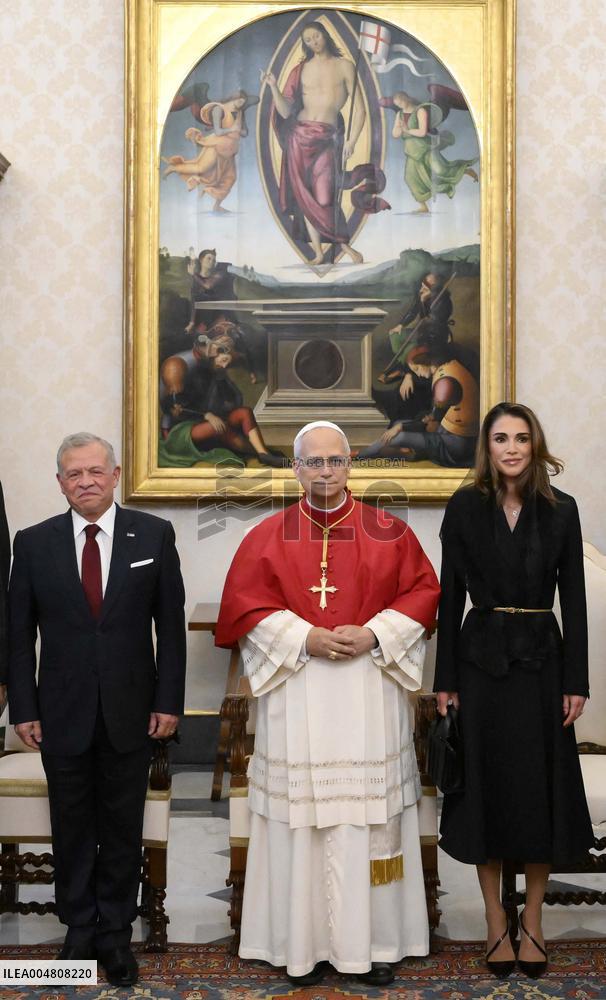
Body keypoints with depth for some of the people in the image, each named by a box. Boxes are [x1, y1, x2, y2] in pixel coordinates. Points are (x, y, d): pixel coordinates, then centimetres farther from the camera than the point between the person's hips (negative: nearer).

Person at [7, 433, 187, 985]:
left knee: (123, 830, 11)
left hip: (130, 712, 0)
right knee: (72, 830, 12)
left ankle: (116, 934, 25)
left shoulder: (153, 535, -2)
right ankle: (79, 930, 28)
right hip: (63, 713, 1)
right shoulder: (33, 543, 0)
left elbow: (170, 624, -1)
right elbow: (20, 634, 2)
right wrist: (24, 709, -2)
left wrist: (168, 701, -4)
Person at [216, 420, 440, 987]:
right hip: (295, 691, 0)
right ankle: (305, 944, 12)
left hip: (370, 691, 0)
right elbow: (242, 603, 0)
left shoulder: (389, 531, 6)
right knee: (302, 817, 1)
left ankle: (374, 941, 14)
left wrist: (374, 635, -11)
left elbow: (423, 591, 3)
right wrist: (305, 637, -12)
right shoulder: (267, 537, 5)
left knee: (369, 816, 3)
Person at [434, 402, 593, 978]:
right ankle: (495, 922, 19)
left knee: (543, 789, 5)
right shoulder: (464, 508, -1)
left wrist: (576, 680, -3)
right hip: (482, 660, -1)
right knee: (487, 787, 6)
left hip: (542, 660, 1)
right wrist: (446, 681, -3)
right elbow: (450, 597, -1)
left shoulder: (560, 511, 2)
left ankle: (533, 920, 21)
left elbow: (573, 599, 2)